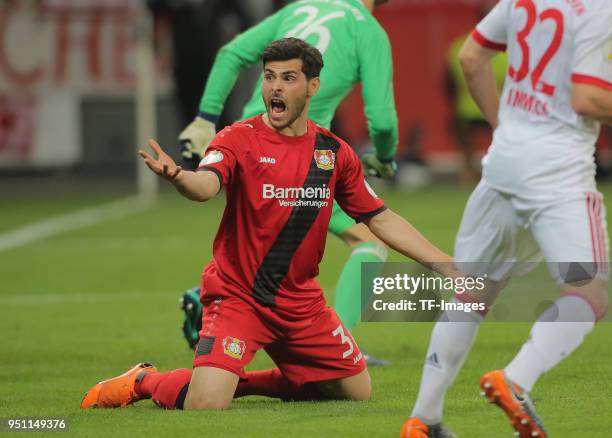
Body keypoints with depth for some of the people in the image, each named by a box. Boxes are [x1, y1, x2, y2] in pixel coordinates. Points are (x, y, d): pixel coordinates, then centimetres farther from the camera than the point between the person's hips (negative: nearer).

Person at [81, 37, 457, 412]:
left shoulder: (334, 152, 4)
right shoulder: (240, 139, -10)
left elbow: (381, 219, 11)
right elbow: (206, 186, -31)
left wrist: (447, 266, 6)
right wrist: (178, 177, -55)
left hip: (302, 303, 6)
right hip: (237, 295, -5)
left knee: (358, 392, 11)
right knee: (205, 406, -24)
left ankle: (243, 381, 25)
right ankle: (143, 381, 11)